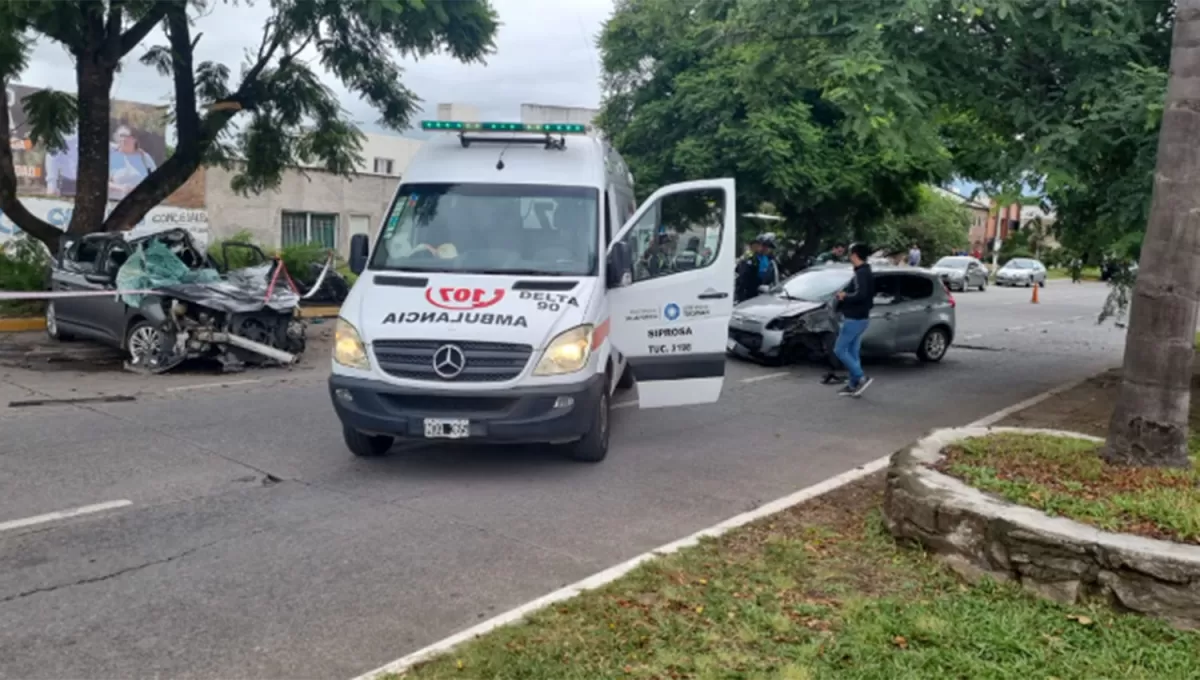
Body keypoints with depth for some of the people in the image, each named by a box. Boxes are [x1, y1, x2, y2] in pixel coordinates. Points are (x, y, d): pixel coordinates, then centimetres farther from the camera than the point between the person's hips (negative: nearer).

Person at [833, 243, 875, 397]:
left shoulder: (861, 273, -18)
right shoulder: (867, 273, 14)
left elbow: (860, 295, -31)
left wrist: (844, 297, -16)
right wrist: (847, 296, 11)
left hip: (854, 319, -10)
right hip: (861, 318, 10)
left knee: (840, 350, -4)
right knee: (853, 352, 13)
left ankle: (861, 378, -7)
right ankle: (853, 385, 16)